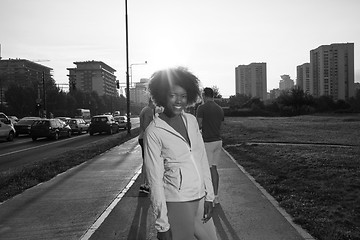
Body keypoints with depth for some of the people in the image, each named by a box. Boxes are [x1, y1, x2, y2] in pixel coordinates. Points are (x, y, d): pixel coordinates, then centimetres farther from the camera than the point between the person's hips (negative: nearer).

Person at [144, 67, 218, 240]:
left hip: (200, 200, 6)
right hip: (177, 205, -5)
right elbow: (155, 180, -12)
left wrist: (209, 196, 4)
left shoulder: (192, 120, 4)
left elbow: (203, 160, 8)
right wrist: (162, 224, -11)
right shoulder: (154, 132, -12)